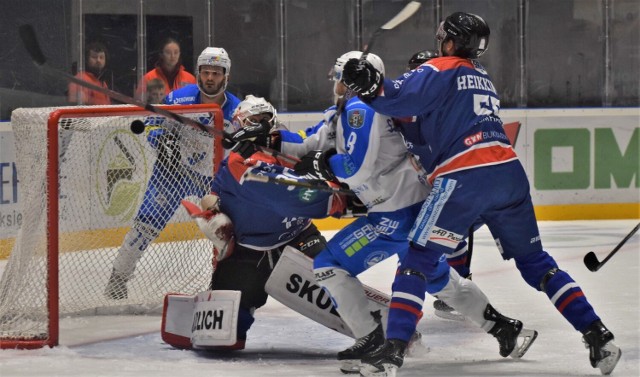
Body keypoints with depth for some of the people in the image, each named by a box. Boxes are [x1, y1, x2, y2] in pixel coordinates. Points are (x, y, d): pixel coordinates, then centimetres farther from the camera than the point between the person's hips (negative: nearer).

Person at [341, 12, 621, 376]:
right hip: (510, 173, 7)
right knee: (535, 262, 17)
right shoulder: (483, 78, 30)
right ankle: (599, 336, 8)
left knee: (419, 259, -2)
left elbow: (402, 97, -12)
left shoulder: (444, 70, 7)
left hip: (465, 179, -7)